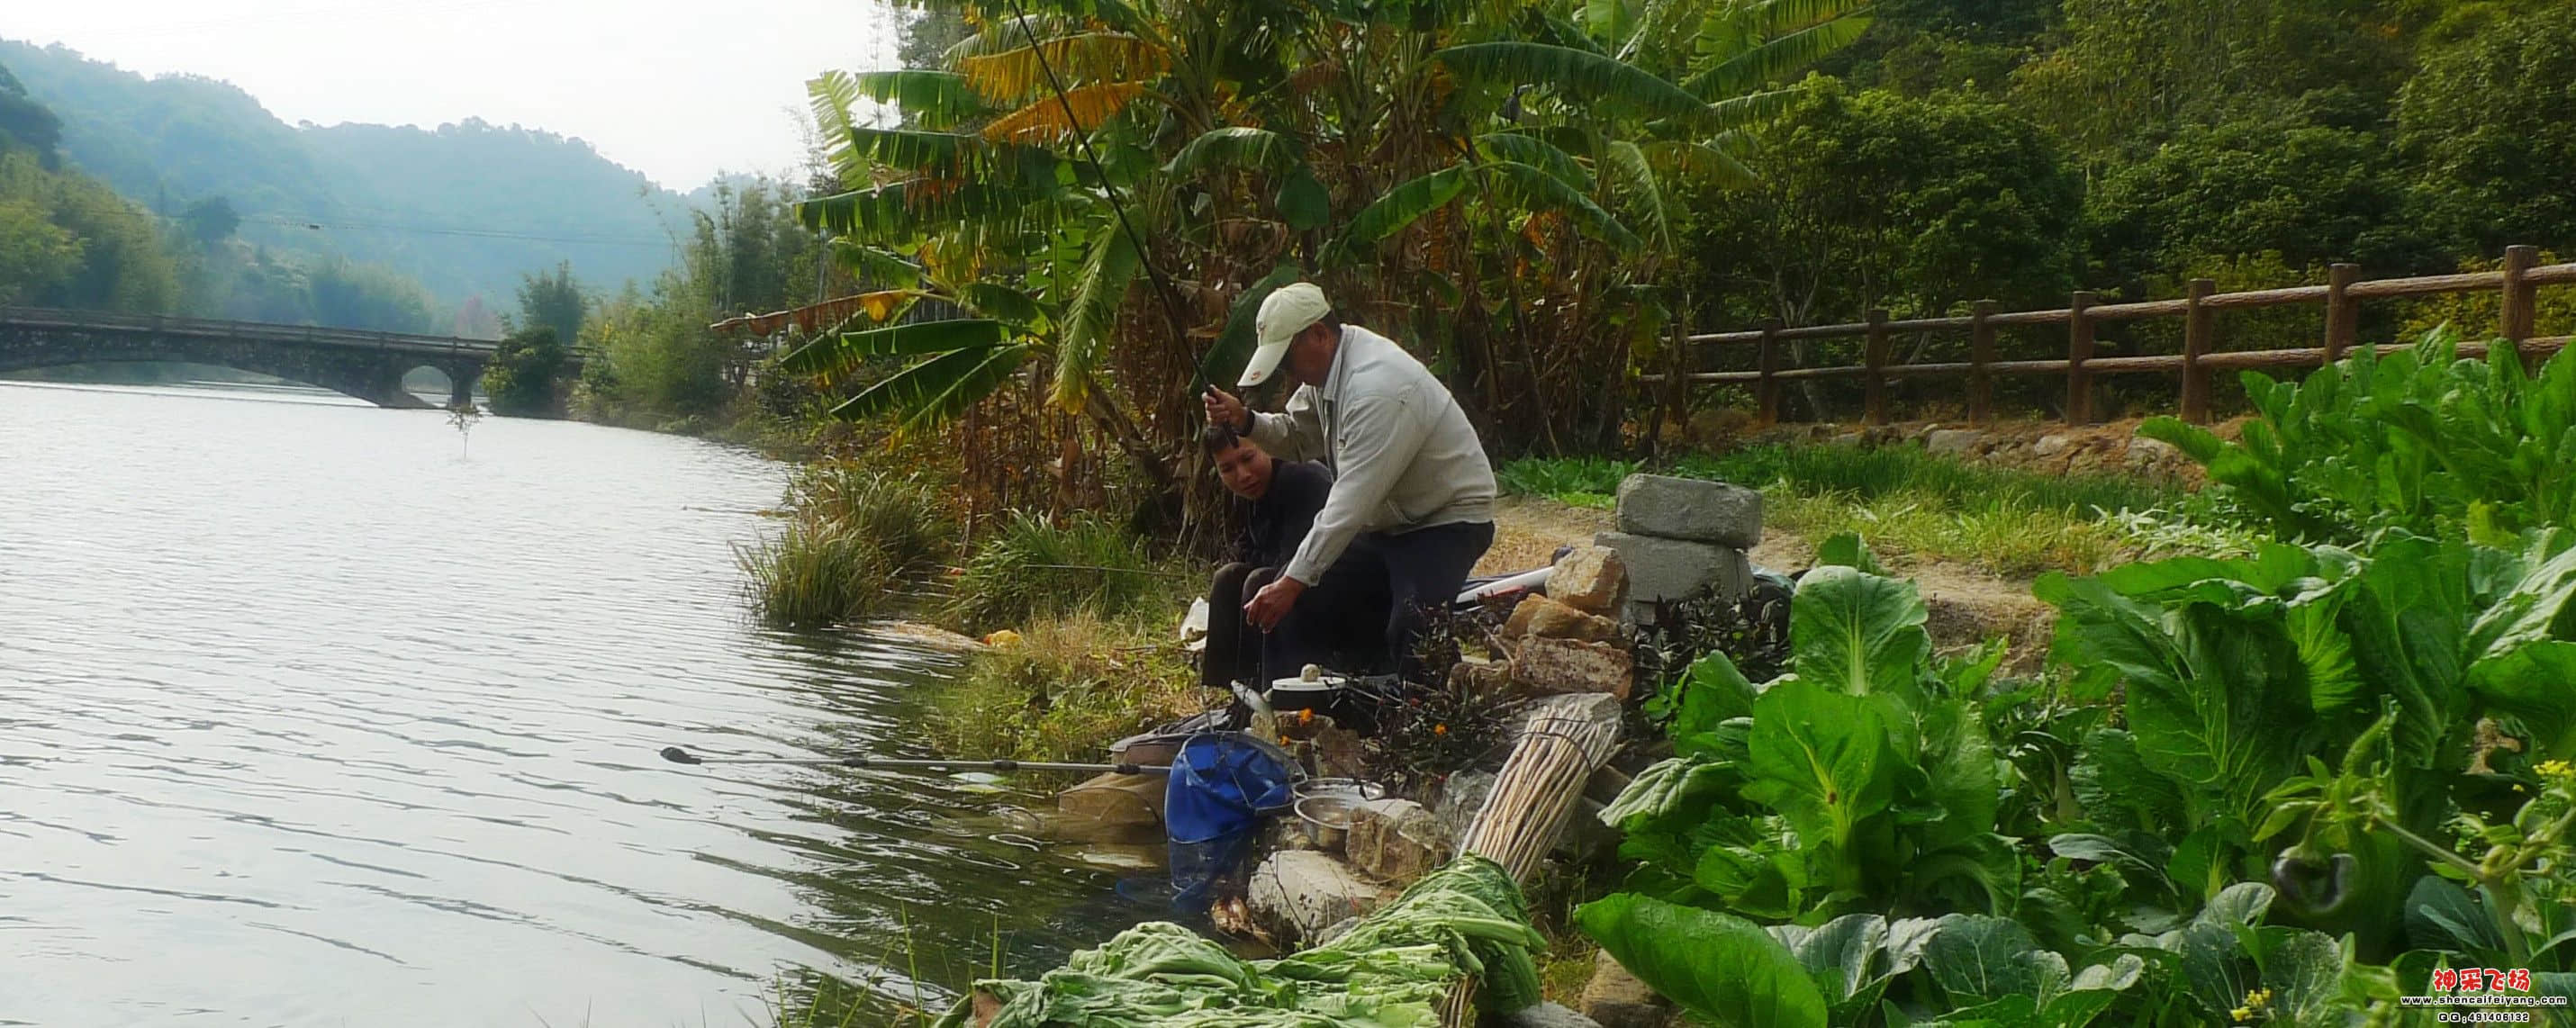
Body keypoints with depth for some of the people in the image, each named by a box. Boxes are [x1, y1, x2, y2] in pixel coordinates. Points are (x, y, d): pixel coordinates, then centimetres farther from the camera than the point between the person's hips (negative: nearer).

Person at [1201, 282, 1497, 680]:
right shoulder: (1326, 366, 0)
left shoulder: (1378, 387, -29)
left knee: (1409, 636, -31)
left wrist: (1293, 581, -31)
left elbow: (1352, 501, -32)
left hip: (1446, 524, -9)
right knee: (1296, 610, -3)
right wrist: (1245, 422, -7)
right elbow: (1298, 437, 15)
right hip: (1385, 524, 9)